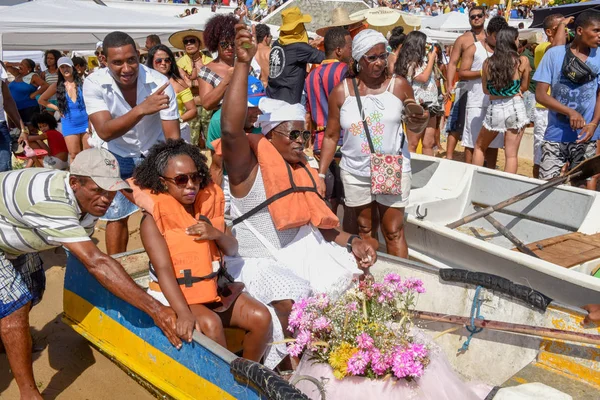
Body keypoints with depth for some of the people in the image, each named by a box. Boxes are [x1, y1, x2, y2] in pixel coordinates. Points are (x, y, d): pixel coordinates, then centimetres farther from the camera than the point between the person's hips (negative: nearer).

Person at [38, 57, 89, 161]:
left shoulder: (82, 82, -1)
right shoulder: (57, 86, 4)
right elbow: (41, 100, 16)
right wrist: (57, 108, 4)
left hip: (85, 123, -1)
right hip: (69, 126, 2)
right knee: (74, 156, 3)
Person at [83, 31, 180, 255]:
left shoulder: (159, 83, -25)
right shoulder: (94, 84, -23)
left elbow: (173, 136, -23)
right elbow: (104, 132, -36)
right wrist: (141, 109, -51)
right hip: (118, 157, 1)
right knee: (116, 215, 7)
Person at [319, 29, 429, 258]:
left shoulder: (399, 85, -4)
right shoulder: (341, 91, -3)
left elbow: (414, 128, 5)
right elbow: (331, 137, 3)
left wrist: (422, 120, -20)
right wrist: (321, 174, -2)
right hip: (355, 173, 1)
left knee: (394, 231, 3)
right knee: (365, 230, 13)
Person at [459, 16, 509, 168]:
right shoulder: (474, 49, 3)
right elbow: (462, 73, -5)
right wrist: (483, 72, -13)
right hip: (477, 104, -4)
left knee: (493, 143, 7)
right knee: (472, 142, -3)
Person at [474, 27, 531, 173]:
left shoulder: (488, 62, -1)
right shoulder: (522, 61, -6)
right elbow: (524, 87, 6)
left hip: (494, 109, 2)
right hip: (515, 107, -1)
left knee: (479, 147, 21)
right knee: (511, 154, 3)